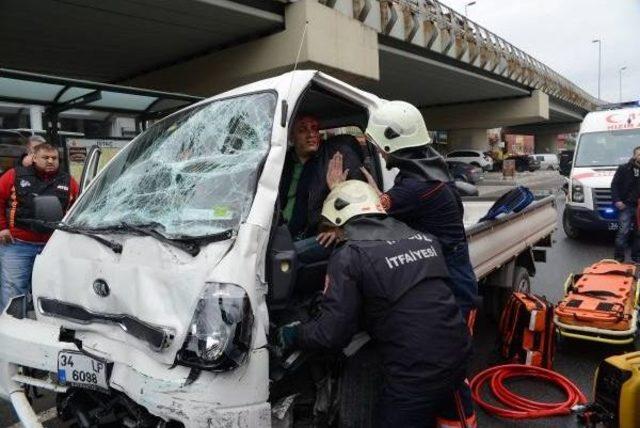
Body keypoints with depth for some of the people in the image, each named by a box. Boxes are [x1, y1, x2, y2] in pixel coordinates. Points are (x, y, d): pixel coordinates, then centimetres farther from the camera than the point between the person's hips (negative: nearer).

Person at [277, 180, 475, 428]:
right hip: (458, 354, 7)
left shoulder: (349, 256, -13)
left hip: (415, 375, -6)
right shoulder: (424, 239, 6)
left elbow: (332, 333, -14)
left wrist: (293, 336, 6)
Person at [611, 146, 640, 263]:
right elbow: (614, 185, 0)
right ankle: (619, 256, -2)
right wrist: (616, 200, -9)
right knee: (623, 232, -10)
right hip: (626, 206, -3)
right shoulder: (624, 168, 1)